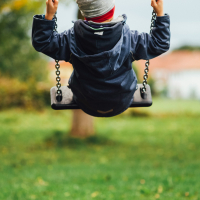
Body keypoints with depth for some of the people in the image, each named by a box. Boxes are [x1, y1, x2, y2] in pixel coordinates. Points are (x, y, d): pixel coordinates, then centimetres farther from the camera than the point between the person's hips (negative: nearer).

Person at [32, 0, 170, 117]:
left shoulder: (73, 39, -21)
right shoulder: (128, 38, -21)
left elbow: (42, 43, -11)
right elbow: (160, 45, -9)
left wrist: (48, 15, -14)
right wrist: (160, 15, -3)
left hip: (87, 106, 0)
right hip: (121, 105, 0)